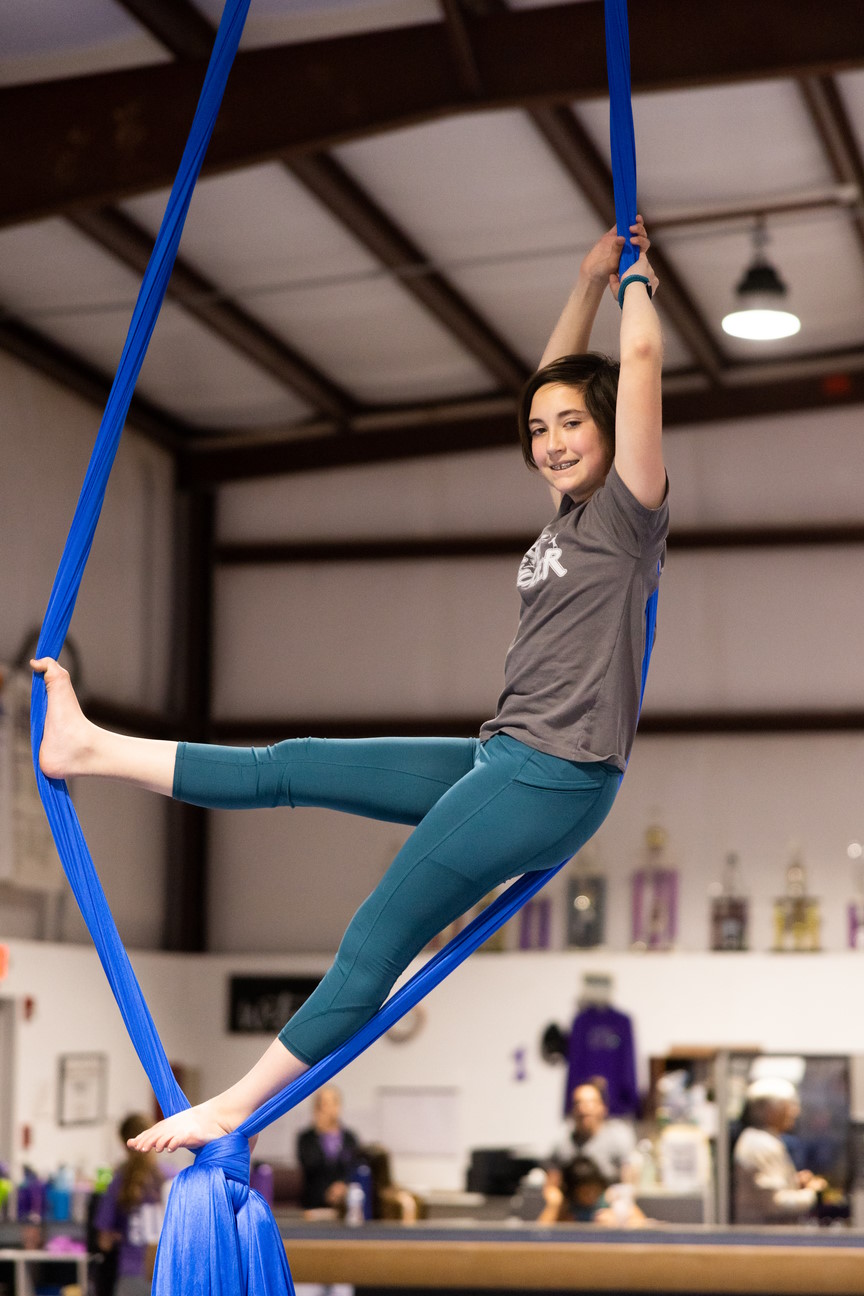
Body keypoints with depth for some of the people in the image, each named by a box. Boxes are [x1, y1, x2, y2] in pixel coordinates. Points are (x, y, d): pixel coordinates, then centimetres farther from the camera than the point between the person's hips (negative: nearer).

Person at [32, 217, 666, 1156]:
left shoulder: (627, 515, -8)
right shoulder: (569, 517, 15)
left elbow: (643, 356, -14)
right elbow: (553, 383, 25)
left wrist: (634, 279, 3)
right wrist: (589, 279, 22)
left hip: (553, 779, -8)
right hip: (500, 761, 8)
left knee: (376, 941, -6)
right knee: (292, 769, 11)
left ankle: (234, 1110, 0)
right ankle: (89, 748, 19)